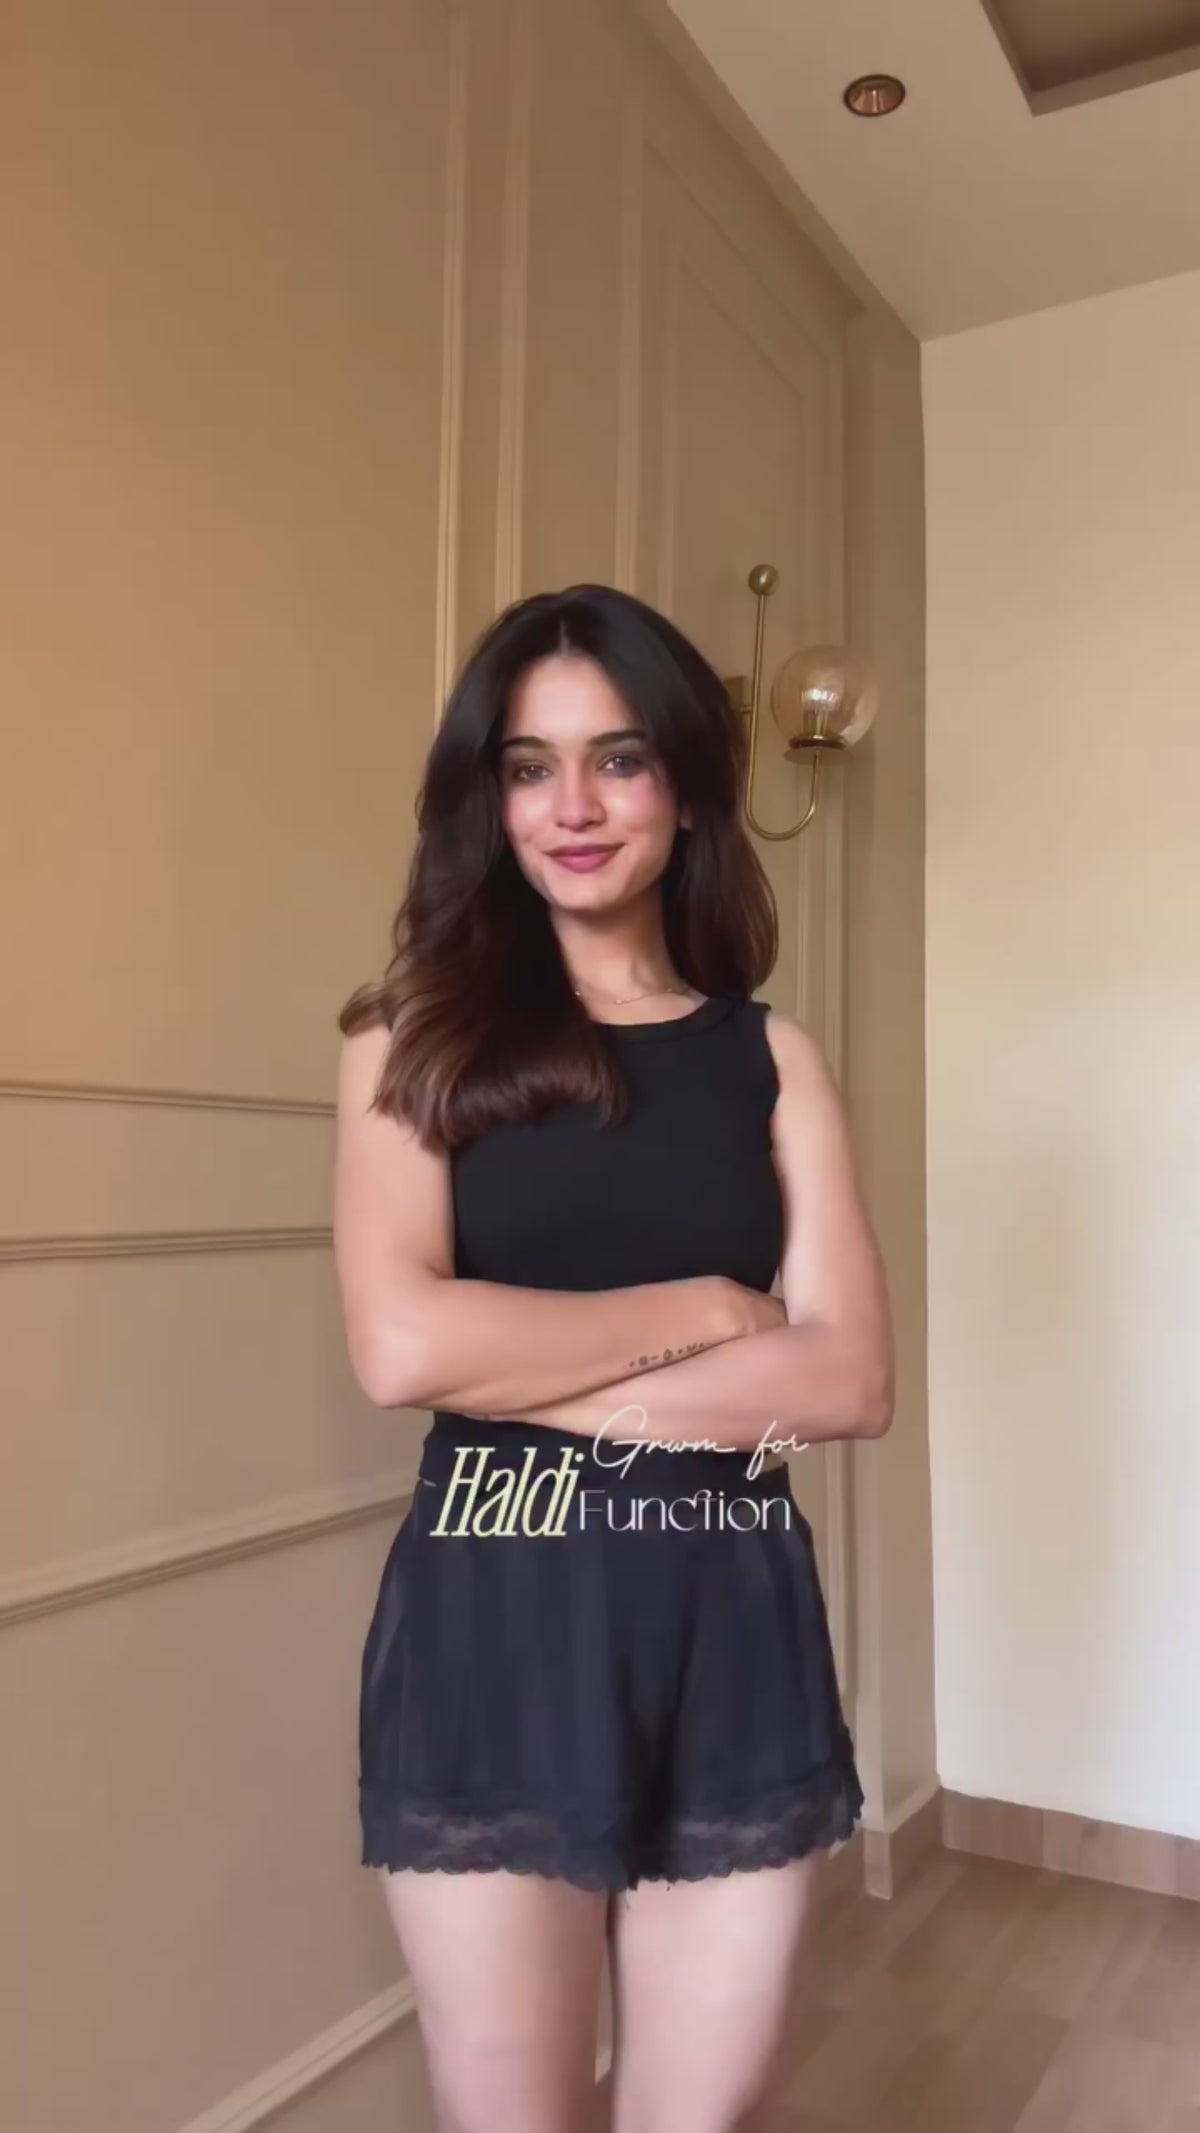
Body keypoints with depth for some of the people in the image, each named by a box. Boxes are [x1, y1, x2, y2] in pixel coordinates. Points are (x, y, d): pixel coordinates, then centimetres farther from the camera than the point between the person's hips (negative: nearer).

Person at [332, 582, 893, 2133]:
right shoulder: (418, 1038, 0)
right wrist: (705, 1308, -10)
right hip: (496, 1627, -1)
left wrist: (531, 1373, -13)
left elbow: (850, 1379, -6)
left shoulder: (772, 1055, 4)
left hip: (736, 1623, 2)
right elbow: (401, 1344, -15)